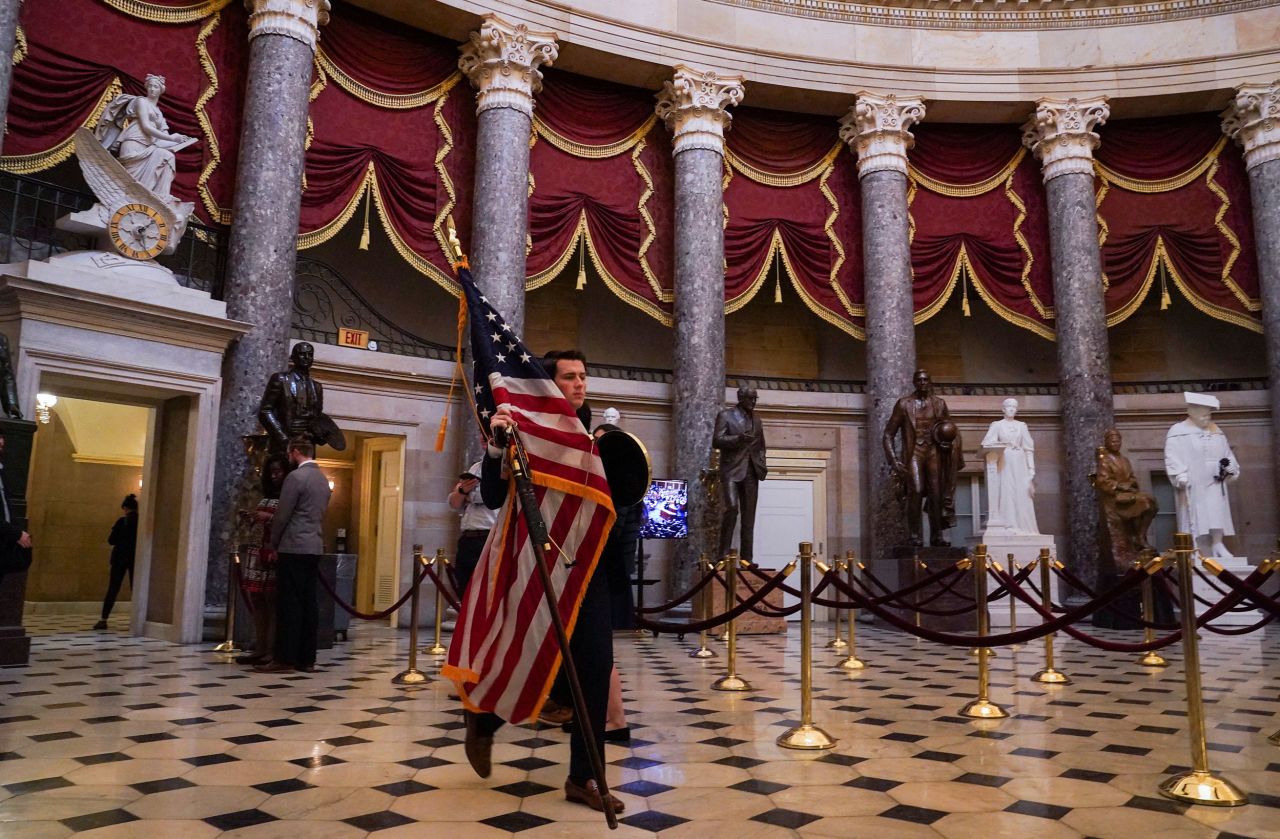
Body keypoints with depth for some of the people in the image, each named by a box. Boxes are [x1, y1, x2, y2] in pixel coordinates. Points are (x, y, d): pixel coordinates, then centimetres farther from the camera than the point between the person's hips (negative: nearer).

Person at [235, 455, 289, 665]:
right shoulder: (266, 497, 20)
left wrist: (269, 517, -19)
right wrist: (249, 519, 8)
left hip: (275, 554, -8)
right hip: (256, 553, 8)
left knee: (273, 602, -8)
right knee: (257, 601, 5)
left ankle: (272, 651, -7)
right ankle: (260, 649, 9)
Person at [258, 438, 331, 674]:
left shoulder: (296, 476, -10)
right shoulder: (323, 479, 14)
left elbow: (283, 515, -11)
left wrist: (272, 544, 2)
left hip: (294, 548, -8)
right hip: (314, 548, 8)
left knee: (289, 604, -5)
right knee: (308, 603, 7)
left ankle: (285, 658, -3)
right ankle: (306, 659, 9)